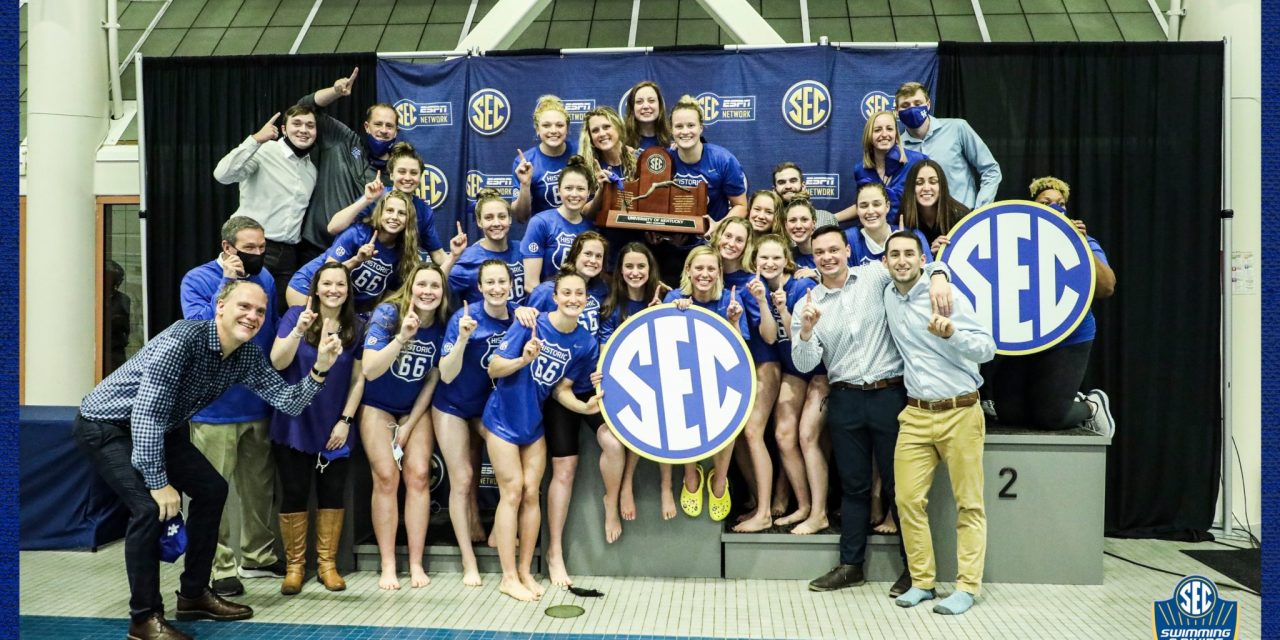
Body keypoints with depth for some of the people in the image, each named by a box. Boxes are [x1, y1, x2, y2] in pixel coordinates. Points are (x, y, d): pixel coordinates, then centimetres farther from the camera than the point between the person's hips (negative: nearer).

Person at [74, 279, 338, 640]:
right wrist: (158, 483, -31)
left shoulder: (247, 356, -6)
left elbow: (288, 403, -8)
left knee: (211, 489, 7)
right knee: (151, 507, -24)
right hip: (106, 424, -9)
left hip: (159, 428, 9)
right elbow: (147, 413, -33)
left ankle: (193, 594, 20)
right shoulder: (184, 338, -31)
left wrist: (319, 370, -26)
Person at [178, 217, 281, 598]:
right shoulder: (197, 280, -8)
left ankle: (258, 556, 29)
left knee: (260, 485, 15)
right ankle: (219, 568, 12)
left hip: (258, 404, 5)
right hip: (214, 407, -5)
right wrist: (227, 283, -23)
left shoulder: (265, 278, 5)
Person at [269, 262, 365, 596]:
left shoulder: (355, 328, 0)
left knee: (332, 494, 6)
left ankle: (327, 563, 18)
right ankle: (294, 565, 16)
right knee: (294, 494, 3)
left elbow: (358, 379, 2)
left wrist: (345, 421, -5)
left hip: (334, 429, 2)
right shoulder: (295, 316, -6)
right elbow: (277, 362, -16)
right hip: (294, 426, -2)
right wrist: (298, 331, -31)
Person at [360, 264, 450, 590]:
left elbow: (433, 381, -2)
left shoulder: (442, 326, -11)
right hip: (378, 407, -2)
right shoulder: (387, 314, -20)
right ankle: (387, 566, -2)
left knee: (418, 475, -8)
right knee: (387, 478, -10)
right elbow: (369, 371, -28)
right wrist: (402, 336, -40)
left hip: (416, 409, 2)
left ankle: (416, 564, -1)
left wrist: (409, 426, -3)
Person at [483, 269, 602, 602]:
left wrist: (585, 407, -18)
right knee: (512, 492, -4)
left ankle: (525, 571, 19)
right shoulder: (531, 324, -20)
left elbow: (561, 389, 0)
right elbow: (494, 368, -19)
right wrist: (523, 359, -36)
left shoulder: (586, 343, -7)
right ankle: (509, 577, 4)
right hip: (503, 418, -4)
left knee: (531, 493, 6)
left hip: (533, 422, 4)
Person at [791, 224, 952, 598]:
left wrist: (938, 276, -22)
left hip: (889, 394, -2)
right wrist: (806, 331, -19)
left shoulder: (875, 276, 0)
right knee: (854, 485, 11)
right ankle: (851, 566, 22)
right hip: (845, 400, 2)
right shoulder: (808, 304, 5)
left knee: (899, 483, 5)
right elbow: (805, 364, -1)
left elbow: (923, 261, 1)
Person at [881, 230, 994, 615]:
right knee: (908, 500, 1)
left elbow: (987, 349, -12)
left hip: (959, 413, -5)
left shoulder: (947, 297, -9)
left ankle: (966, 587, 8)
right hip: (915, 415, 5)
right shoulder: (888, 297, 7)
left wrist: (951, 333, -29)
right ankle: (922, 582, 12)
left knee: (968, 504, 1)